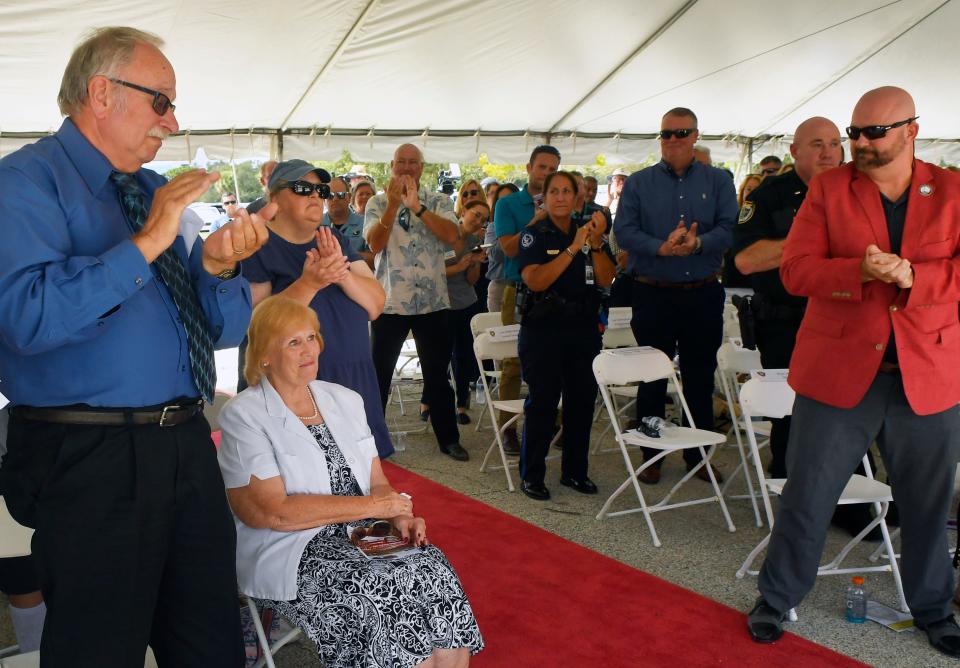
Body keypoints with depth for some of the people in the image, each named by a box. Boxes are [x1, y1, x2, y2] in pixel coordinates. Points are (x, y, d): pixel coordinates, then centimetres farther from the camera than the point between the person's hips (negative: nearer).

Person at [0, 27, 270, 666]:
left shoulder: (158, 192, 14)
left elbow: (227, 330, 14)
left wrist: (217, 266, -7)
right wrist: (145, 244, -20)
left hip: (189, 446, 7)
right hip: (90, 461, -6)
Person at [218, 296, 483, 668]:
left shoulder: (345, 400, 13)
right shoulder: (243, 417, -6)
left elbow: (378, 481, 14)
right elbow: (274, 512, -15)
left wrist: (399, 516, -9)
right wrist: (370, 506, -14)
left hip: (362, 537, 5)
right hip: (292, 553, -5)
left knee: (437, 574, -21)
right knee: (390, 591, -28)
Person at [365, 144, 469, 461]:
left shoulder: (439, 202, 3)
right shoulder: (377, 203, 2)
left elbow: (451, 235, -15)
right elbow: (375, 244, -12)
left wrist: (417, 206, -23)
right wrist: (393, 204, -21)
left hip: (432, 302, 1)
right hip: (389, 301, 0)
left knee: (437, 375, 10)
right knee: (378, 374, 8)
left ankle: (448, 438, 21)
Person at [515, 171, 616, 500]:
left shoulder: (589, 232, 9)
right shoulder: (535, 235, -3)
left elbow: (606, 279, 0)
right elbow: (535, 280, -18)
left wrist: (596, 244, -15)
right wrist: (573, 249, -21)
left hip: (584, 328, 5)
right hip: (543, 329, -4)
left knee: (583, 399, 9)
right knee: (542, 401, -2)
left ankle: (574, 471, 22)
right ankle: (531, 474, 8)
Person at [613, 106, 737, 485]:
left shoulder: (718, 182, 7)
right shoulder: (638, 183, 5)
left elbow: (728, 229, -6)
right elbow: (624, 231, -7)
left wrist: (698, 243, -25)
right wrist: (661, 247, -23)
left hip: (703, 295, 1)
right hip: (653, 294, -1)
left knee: (700, 378, 9)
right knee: (652, 379, 7)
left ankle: (697, 455, 21)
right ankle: (651, 456, 18)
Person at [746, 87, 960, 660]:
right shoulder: (828, 190, 2)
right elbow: (795, 270, -5)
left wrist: (911, 277, -21)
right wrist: (858, 272, -22)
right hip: (838, 373, -1)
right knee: (807, 497, 6)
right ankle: (776, 601, 24)